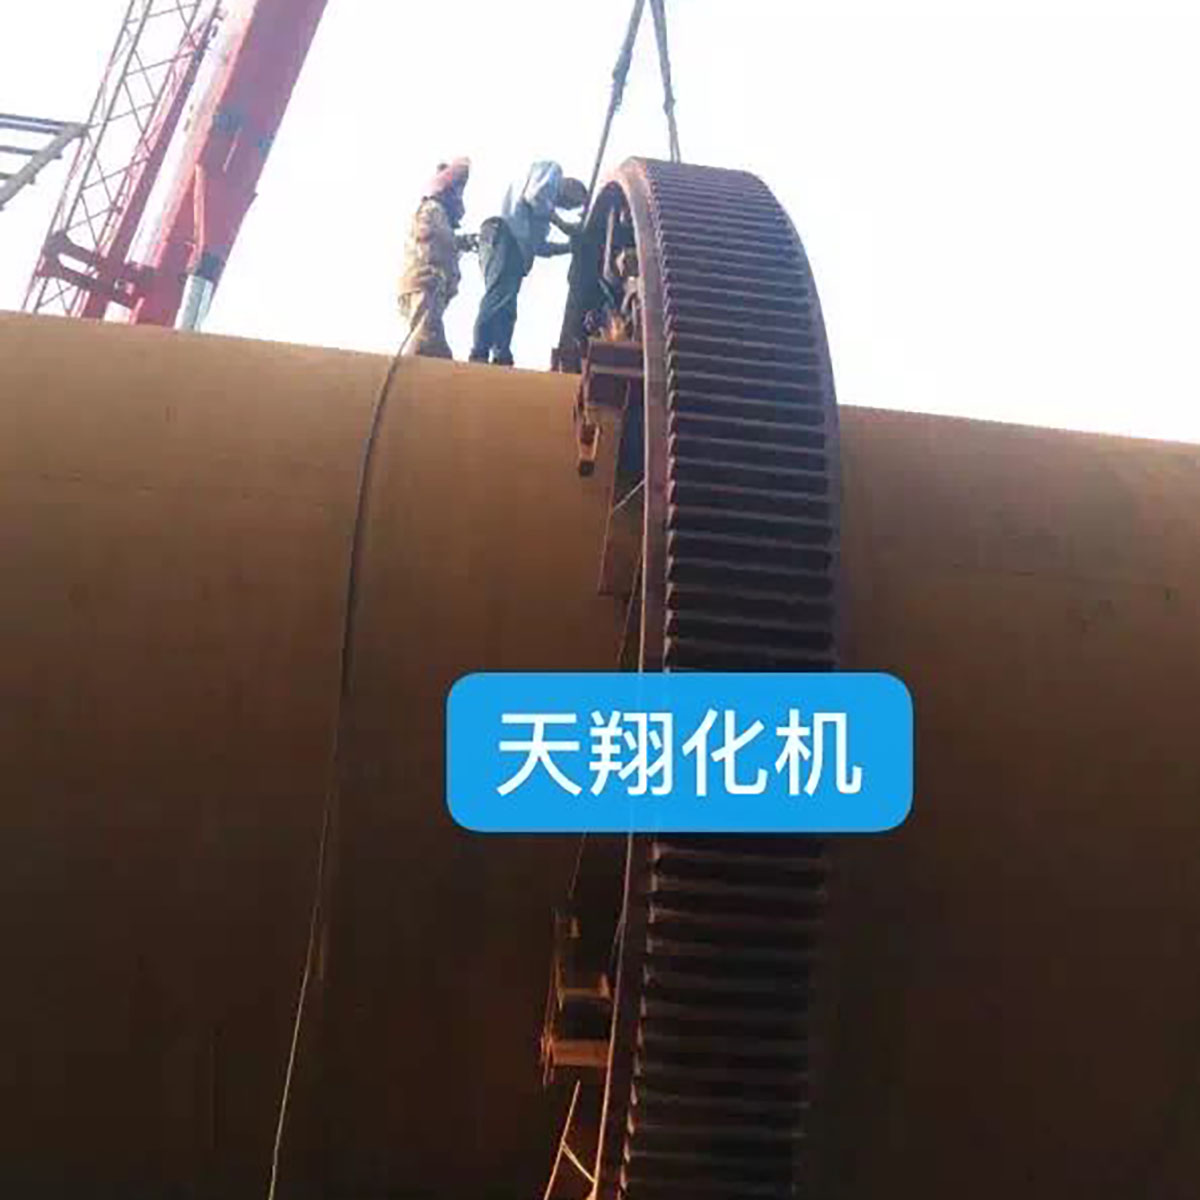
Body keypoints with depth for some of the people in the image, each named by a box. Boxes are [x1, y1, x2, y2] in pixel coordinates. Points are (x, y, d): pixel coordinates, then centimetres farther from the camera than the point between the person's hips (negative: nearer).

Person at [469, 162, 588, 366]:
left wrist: (570, 245, 27)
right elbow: (535, 195, -7)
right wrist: (563, 224, 0)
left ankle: (502, 359, -6)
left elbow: (538, 245, 28)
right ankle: (480, 354, -31)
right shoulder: (551, 170, 14)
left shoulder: (546, 206, 37)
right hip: (505, 232, -10)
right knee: (500, 296, -21)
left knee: (506, 310, 0)